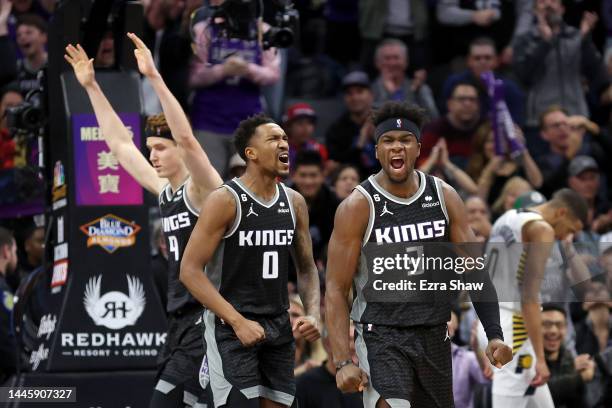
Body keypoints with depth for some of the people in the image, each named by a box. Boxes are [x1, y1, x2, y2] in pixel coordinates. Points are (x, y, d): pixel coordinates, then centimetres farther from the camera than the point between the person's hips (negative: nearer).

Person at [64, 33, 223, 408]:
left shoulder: (202, 189, -9)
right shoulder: (165, 190, 14)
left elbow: (187, 137, -26)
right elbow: (120, 144, 21)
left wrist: (155, 77, -29)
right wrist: (91, 86, 20)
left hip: (206, 321, -9)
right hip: (181, 321, 9)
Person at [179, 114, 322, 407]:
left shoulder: (294, 203, 7)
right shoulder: (225, 201, -12)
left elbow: (306, 267, 18)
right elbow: (190, 270, -15)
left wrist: (313, 314, -2)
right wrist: (238, 322, -21)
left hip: (279, 327, 7)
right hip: (232, 328, -6)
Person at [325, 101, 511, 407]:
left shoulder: (444, 197, 2)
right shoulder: (359, 206, -10)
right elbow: (336, 289, -10)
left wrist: (495, 334, -6)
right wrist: (343, 361, -20)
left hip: (434, 336, 5)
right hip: (381, 338, -5)